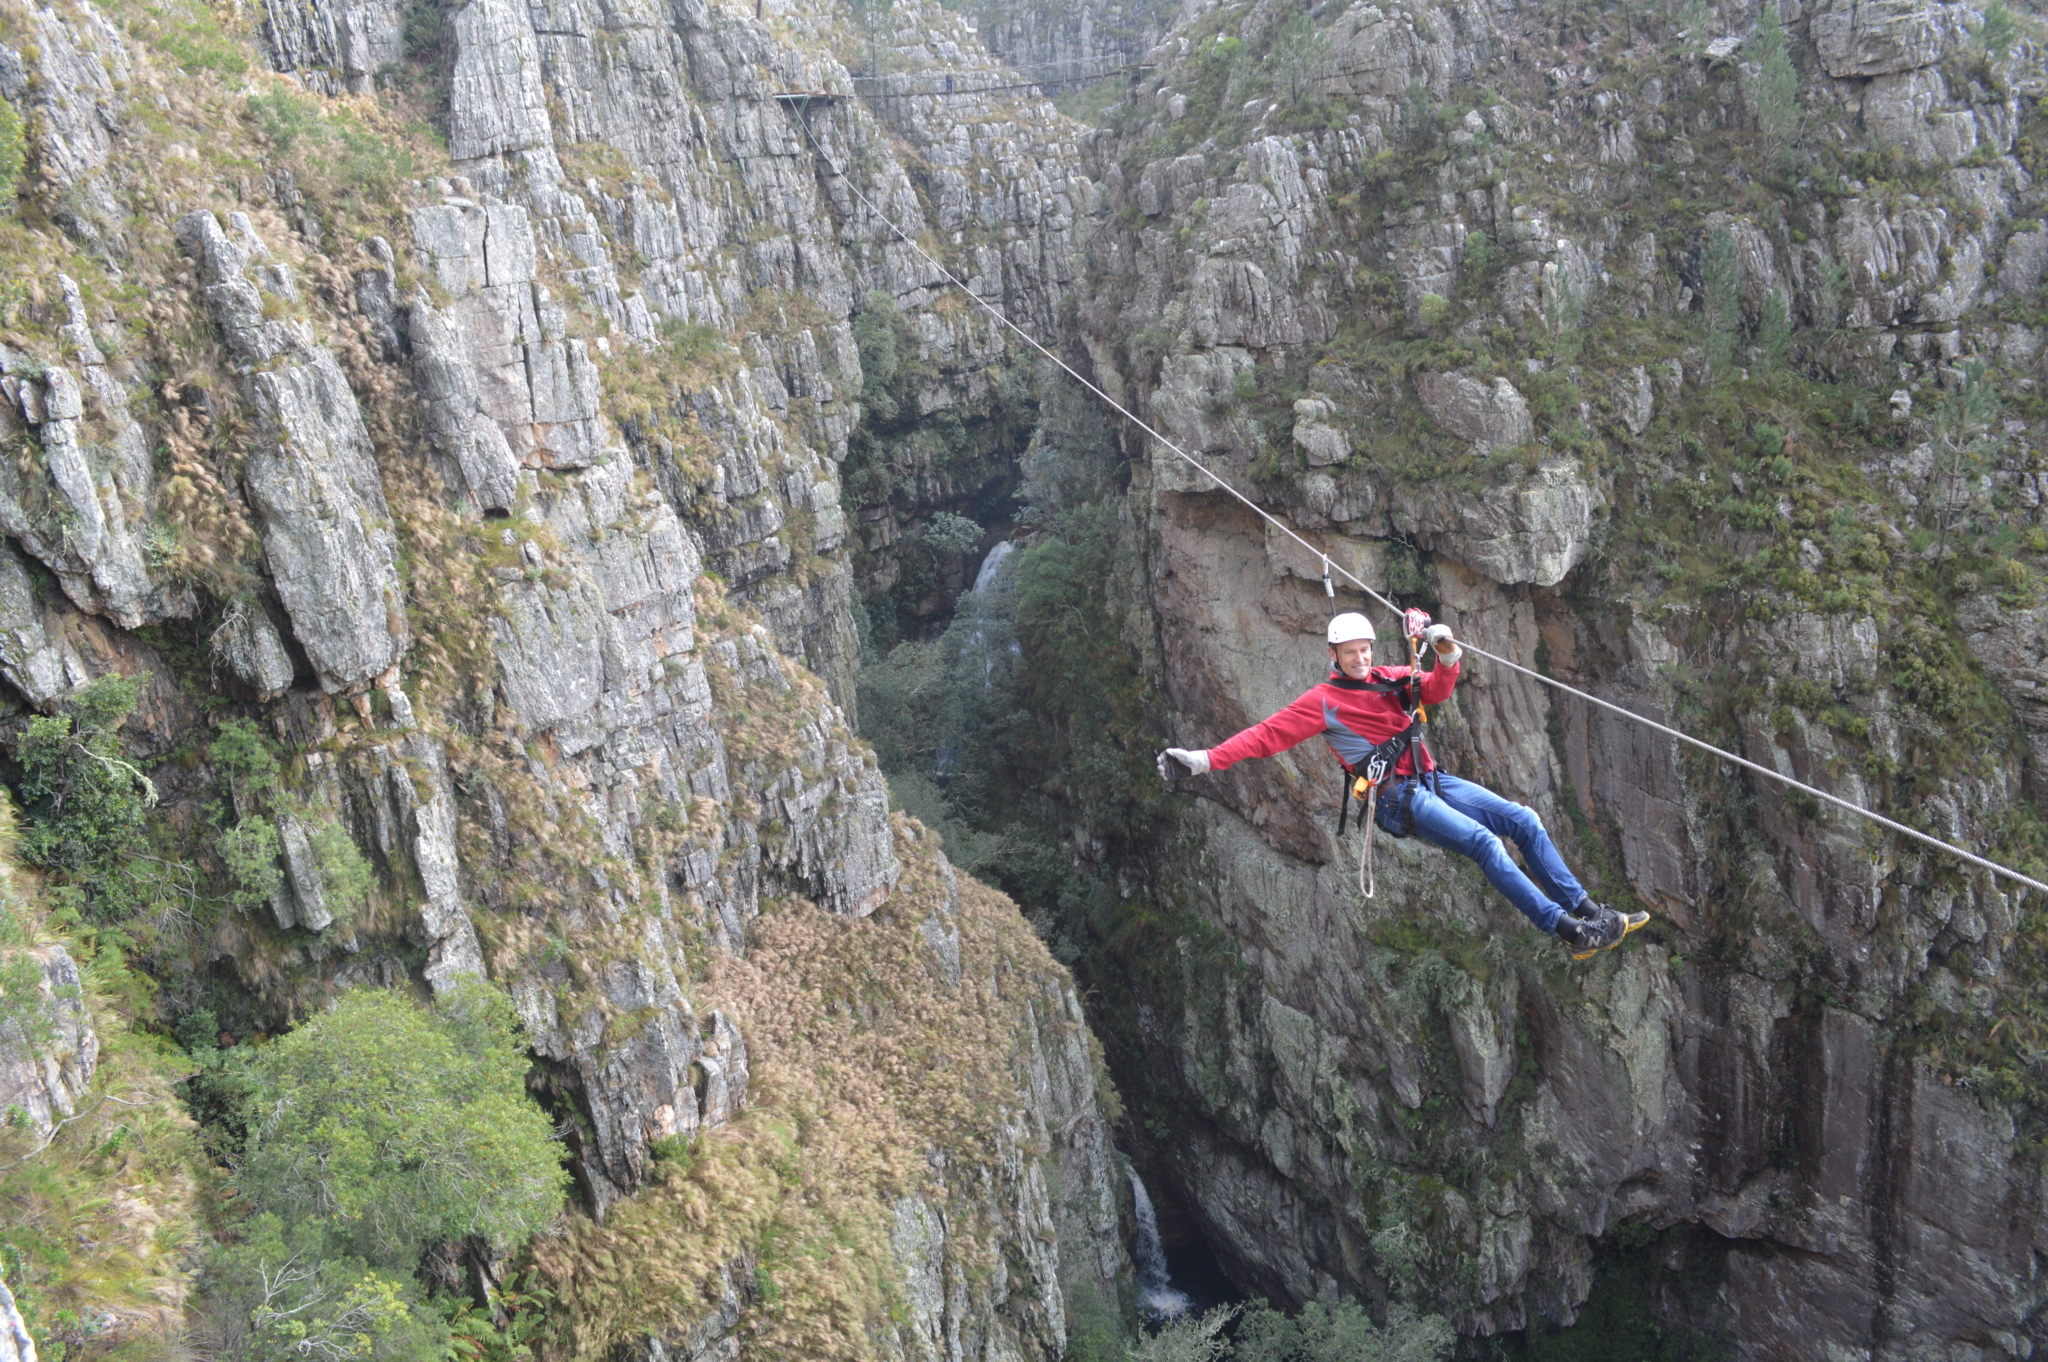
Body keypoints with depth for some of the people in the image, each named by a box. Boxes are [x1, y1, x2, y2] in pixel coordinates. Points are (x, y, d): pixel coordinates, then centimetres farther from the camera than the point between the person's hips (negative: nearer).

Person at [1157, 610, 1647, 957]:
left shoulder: (1390, 678, 16)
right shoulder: (1323, 701, -1)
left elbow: (1438, 690, 13)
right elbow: (1269, 734, -6)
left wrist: (1447, 656, -10)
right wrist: (1207, 759, -16)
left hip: (1432, 780, 7)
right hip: (1395, 798, -7)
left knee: (1523, 820, 0)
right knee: (1483, 841, -24)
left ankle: (1586, 909, 5)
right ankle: (1569, 932, -26)